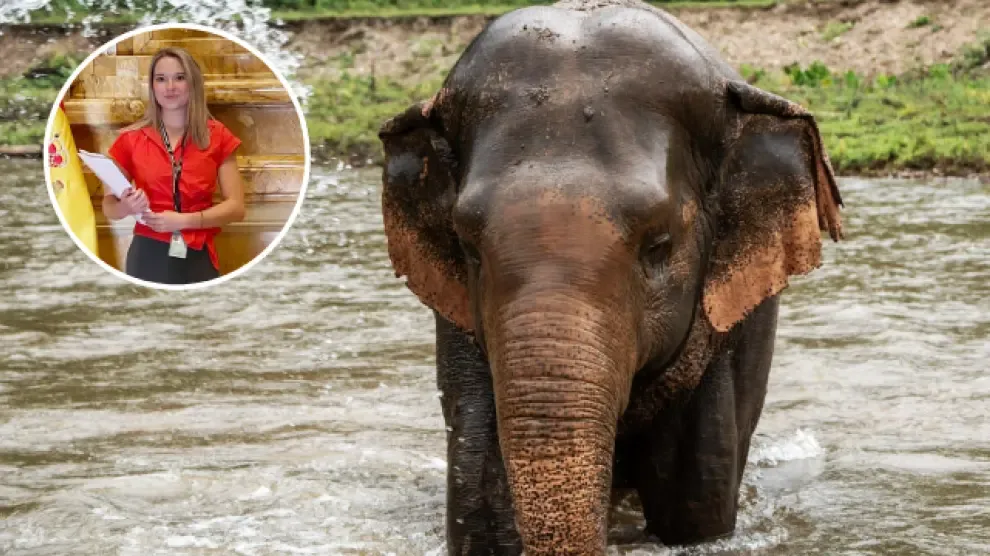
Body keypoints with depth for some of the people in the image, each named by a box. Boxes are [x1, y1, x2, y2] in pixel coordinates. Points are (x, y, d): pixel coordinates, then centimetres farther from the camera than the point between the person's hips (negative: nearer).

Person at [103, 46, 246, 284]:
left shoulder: (217, 137, 3)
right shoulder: (131, 139, 3)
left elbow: (236, 207, -3)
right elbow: (109, 206, 8)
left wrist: (184, 220, -15)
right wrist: (127, 207, -15)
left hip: (198, 258, 0)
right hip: (148, 256, 0)